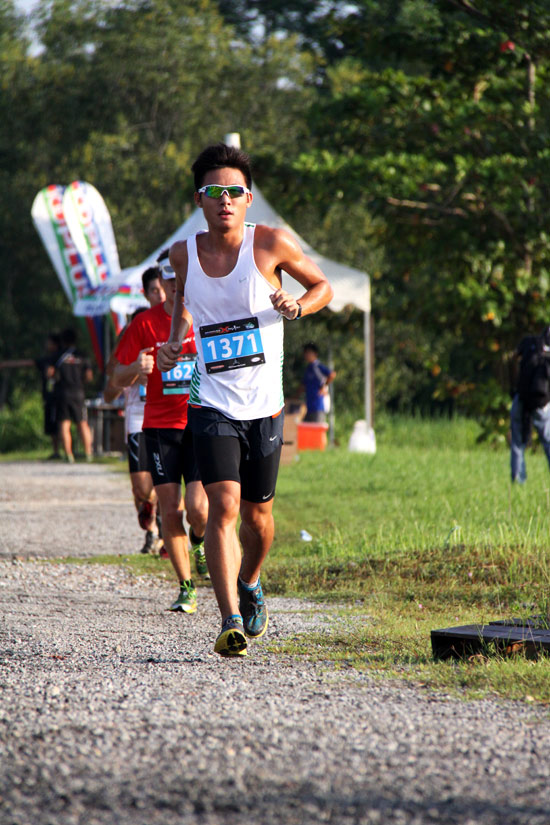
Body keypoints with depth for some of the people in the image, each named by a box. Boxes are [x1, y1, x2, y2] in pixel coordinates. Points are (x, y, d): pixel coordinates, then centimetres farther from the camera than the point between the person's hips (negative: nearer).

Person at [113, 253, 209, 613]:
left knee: (198, 507, -14)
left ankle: (200, 541, 23)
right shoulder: (146, 323, 2)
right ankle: (186, 587, 10)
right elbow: (119, 378, 5)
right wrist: (137, 369, -17)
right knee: (170, 511, -3)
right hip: (160, 426, 1)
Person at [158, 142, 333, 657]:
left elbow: (323, 286, 7)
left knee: (257, 515, 13)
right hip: (212, 406, 0)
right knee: (223, 506, -18)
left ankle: (250, 585, 44)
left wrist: (296, 306, -14)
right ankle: (230, 620, -23)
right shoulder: (184, 255, 0)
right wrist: (173, 342, 6)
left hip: (263, 407, 0)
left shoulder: (270, 244, -7)